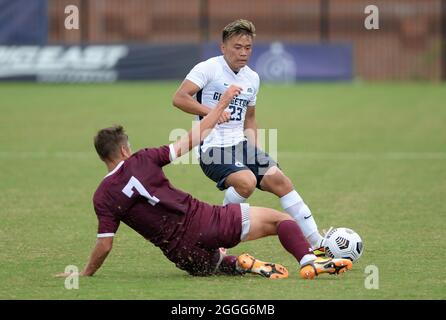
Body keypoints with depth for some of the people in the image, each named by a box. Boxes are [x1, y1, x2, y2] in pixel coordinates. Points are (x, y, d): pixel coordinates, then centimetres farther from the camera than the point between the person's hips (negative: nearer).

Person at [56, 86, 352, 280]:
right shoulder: (142, 161, 1)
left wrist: (86, 274, 15)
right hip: (204, 221, -2)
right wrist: (221, 105, 17)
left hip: (184, 254, 2)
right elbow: (192, 139, 6)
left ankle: (241, 265, 3)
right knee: (280, 219, 6)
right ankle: (309, 262, -19)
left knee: (210, 265, 38)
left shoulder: (102, 198, 3)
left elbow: (104, 245, -2)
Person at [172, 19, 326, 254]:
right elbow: (179, 98, -18)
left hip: (240, 145, 7)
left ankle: (317, 244, -2)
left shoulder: (252, 78, 15)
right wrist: (211, 111, -32)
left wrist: (255, 150, 15)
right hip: (212, 148, -7)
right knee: (246, 181, -32)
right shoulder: (209, 69, -7)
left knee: (279, 180, -7)